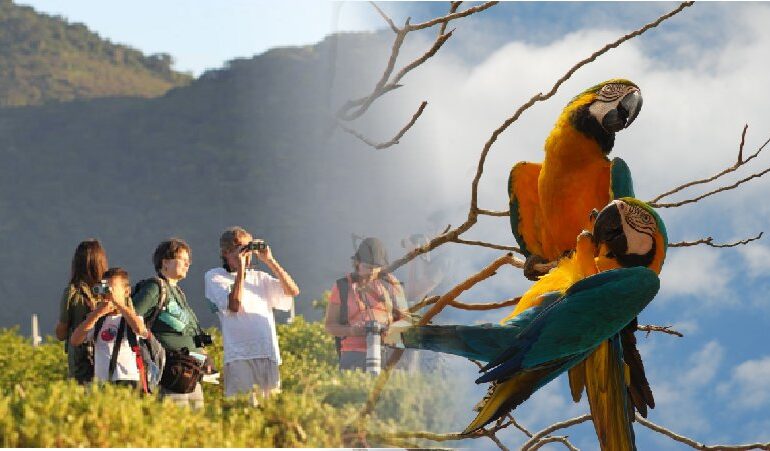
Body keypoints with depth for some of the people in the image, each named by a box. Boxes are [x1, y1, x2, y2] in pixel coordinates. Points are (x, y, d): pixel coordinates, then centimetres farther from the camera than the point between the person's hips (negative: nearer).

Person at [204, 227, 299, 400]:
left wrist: (269, 261, 7)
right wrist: (240, 268, -5)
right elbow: (234, 305, -9)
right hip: (240, 356, -5)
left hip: (269, 355, 5)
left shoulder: (259, 277, 21)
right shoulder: (214, 277, 7)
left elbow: (293, 291, 11)